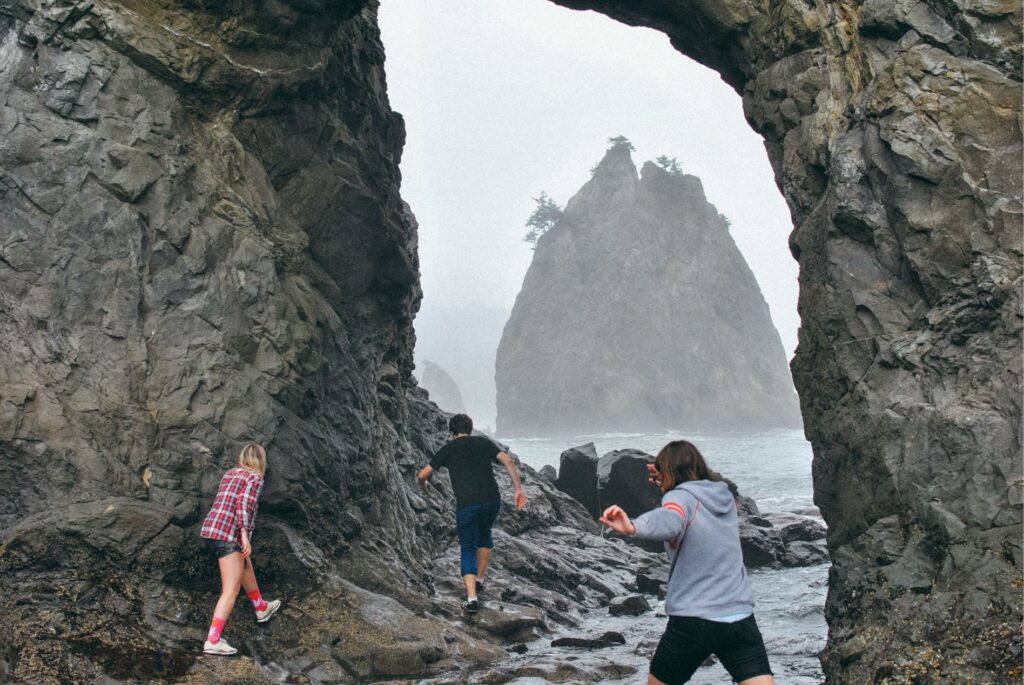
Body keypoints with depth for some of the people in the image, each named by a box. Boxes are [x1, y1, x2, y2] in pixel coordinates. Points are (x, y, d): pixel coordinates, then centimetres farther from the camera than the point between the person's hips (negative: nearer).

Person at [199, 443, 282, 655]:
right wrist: (245, 534, -25)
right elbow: (244, 503, -20)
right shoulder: (255, 478, -3)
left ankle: (261, 608, 46)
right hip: (229, 536, -9)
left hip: (210, 530, 9)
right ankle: (212, 641, -16)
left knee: (245, 567, 28)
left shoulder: (230, 473, 18)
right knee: (231, 590, -8)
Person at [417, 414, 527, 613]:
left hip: (466, 504, -2)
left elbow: (423, 474, 13)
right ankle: (479, 580, 38)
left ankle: (472, 598, -5)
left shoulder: (448, 449, 13)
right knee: (485, 536, 31)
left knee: (468, 550, 9)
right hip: (492, 500, 2)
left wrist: (423, 485, 36)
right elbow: (507, 461, 0)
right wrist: (518, 489, 0)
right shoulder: (484, 442, 15)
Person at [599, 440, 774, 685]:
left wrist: (632, 527, -52)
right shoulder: (724, 496, 10)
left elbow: (669, 521, -33)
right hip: (740, 617, 5)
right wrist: (668, 485, 24)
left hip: (692, 621, -5)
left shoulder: (682, 497, -9)